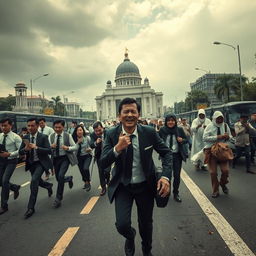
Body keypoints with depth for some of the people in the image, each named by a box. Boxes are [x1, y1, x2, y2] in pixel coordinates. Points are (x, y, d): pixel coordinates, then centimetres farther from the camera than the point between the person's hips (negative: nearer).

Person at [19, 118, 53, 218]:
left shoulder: (43, 137, -13)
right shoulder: (25, 138, 0)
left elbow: (49, 150, -21)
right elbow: (20, 152, 0)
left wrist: (36, 147, -32)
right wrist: (25, 149, -22)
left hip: (41, 163, -6)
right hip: (31, 164, 6)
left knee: (34, 180, -23)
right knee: (37, 181, 20)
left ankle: (31, 208, -11)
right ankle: (49, 186, 55)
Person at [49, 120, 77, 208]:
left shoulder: (68, 136, -7)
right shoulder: (51, 136, -1)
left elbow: (75, 147, -3)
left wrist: (68, 148, -23)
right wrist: (51, 146, -23)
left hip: (65, 158, -4)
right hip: (55, 159, 4)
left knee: (60, 176, -20)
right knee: (58, 178, 13)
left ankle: (58, 199, -5)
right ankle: (69, 178, 48)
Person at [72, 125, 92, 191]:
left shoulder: (87, 137, -13)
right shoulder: (74, 139, -8)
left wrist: (90, 149, -23)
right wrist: (78, 142, -24)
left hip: (87, 155, -3)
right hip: (79, 157, 3)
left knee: (85, 168, -21)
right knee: (81, 170, 12)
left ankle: (88, 182, 3)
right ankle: (86, 182, 39)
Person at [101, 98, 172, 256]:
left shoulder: (149, 132, -15)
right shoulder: (112, 135, -14)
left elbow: (166, 153, -6)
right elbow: (103, 164, -17)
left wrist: (166, 176, -22)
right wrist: (117, 148, -36)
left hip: (145, 185, 1)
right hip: (122, 186, 0)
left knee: (146, 223, 18)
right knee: (122, 225, -10)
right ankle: (130, 236, 33)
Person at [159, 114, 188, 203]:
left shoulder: (179, 130, -5)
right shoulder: (162, 130, -6)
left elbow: (186, 140, 5)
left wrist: (182, 140, -16)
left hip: (177, 155, 0)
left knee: (177, 175, 7)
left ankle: (176, 193, 26)